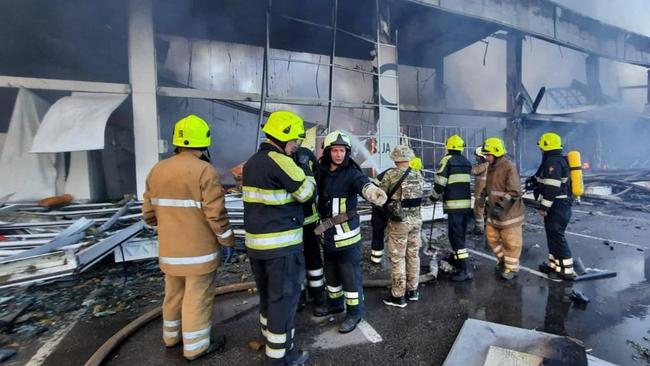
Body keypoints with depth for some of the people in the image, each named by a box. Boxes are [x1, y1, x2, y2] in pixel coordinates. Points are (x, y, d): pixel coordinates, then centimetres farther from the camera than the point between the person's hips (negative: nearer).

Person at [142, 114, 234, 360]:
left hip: (169, 249, 7)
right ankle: (196, 346, 23)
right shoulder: (205, 171, -18)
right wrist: (228, 241, -8)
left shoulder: (157, 170, 3)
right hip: (199, 249, -7)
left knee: (174, 293, 23)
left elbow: (148, 213, 8)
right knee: (197, 298, 8)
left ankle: (171, 335, 41)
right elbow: (216, 215, -21)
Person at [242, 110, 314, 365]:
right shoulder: (280, 161, -18)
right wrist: (307, 169, 4)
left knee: (267, 293, 22)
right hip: (281, 243, -9)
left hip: (255, 241, 9)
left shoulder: (252, 162, 11)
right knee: (284, 296, 5)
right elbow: (306, 193, -10)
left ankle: (270, 337, 40)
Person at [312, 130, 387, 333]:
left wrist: (374, 192, -58)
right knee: (331, 271, 23)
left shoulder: (351, 173, -16)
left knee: (350, 274, 5)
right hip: (327, 233, 6)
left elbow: (363, 184, -38)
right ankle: (335, 302, 45)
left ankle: (355, 312, 26)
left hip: (346, 234, -6)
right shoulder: (321, 171, -1)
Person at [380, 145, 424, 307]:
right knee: (413, 255, 17)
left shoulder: (391, 175, -14)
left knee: (397, 258, 4)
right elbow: (421, 193, 11)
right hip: (416, 220, 6)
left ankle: (398, 296, 14)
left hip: (399, 222, -5)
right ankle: (413, 290, 30)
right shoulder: (418, 174, 2)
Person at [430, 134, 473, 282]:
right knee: (460, 234, 21)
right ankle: (457, 257, 38)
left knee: (456, 236, -4)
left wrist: (434, 196, 5)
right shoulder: (467, 162, 14)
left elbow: (440, 182, -11)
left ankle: (465, 270, -5)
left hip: (454, 204, -7)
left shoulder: (448, 160, -7)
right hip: (467, 203, 7)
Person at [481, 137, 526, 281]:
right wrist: (487, 200, 18)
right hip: (494, 211, 8)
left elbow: (514, 192, -24)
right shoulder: (491, 167, 8)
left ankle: (512, 268, 22)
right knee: (492, 237, 16)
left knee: (511, 242, 5)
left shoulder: (509, 167, -19)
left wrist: (501, 206, -29)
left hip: (509, 212, -8)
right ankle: (503, 259, 37)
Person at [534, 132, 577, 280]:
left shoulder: (552, 161, -18)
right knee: (553, 235, 18)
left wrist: (544, 207, -22)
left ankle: (567, 270, 6)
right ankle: (554, 264, 28)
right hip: (561, 205, 10)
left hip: (556, 207, -10)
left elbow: (552, 188, -25)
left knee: (557, 237, -2)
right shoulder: (559, 160, 15)